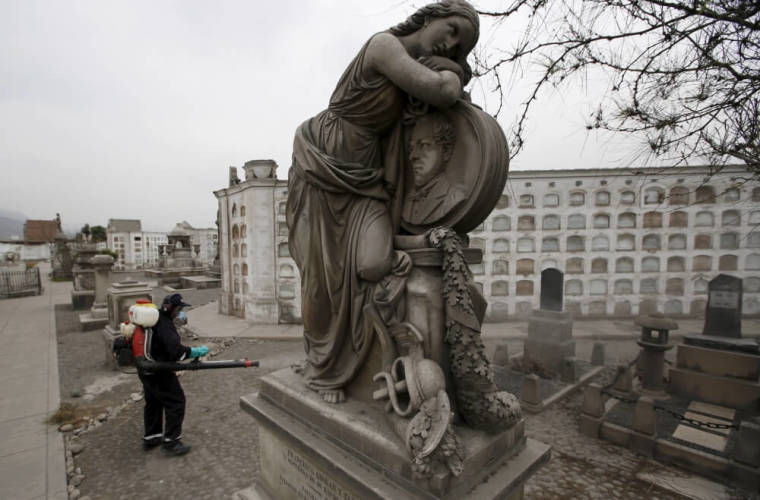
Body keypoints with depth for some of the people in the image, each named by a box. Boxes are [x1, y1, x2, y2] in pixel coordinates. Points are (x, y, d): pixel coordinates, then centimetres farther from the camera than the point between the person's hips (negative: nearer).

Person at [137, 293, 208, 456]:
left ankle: (150, 438, 35)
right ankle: (171, 441, 6)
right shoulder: (164, 325, -24)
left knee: (153, 402, 21)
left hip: (146, 370, 10)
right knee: (176, 401, -1)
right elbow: (176, 351, -31)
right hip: (159, 373, -10)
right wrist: (198, 351, -23)